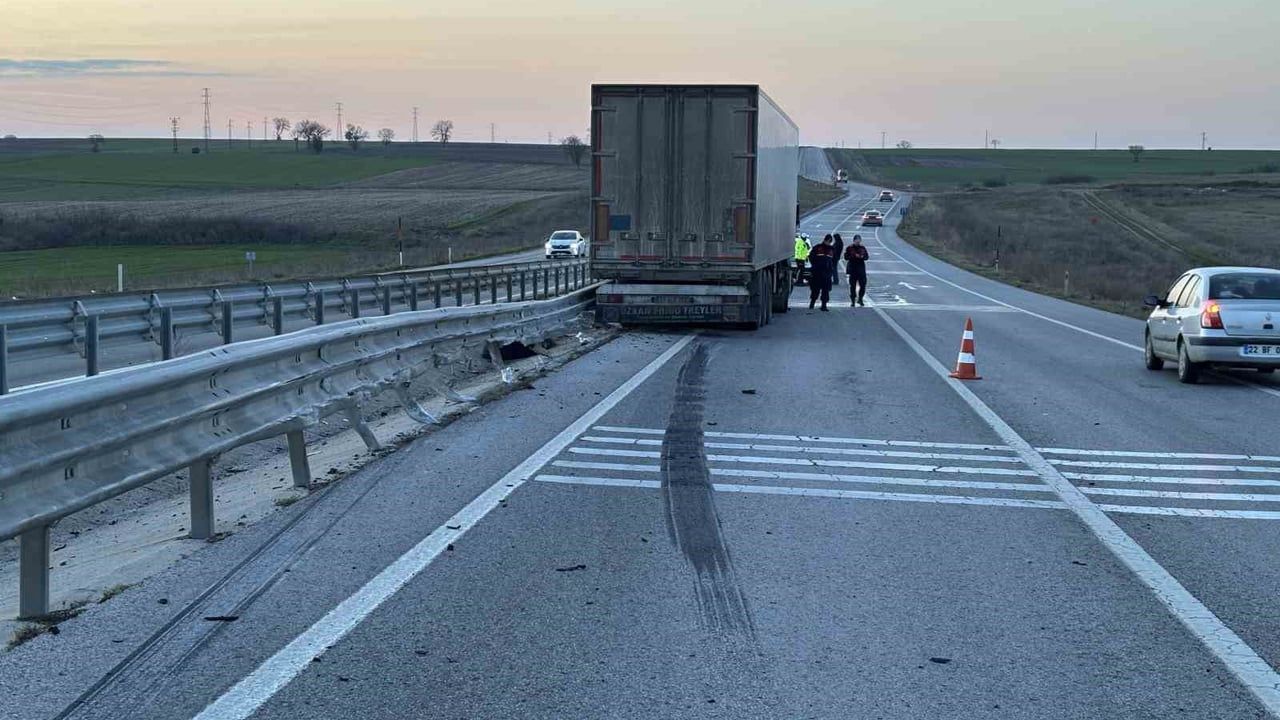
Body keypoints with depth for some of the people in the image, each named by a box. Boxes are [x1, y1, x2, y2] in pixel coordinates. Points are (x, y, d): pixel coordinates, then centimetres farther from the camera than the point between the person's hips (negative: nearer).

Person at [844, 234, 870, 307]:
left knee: (863, 284, -1)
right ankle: (852, 301, 7)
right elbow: (846, 257, -7)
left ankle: (860, 299, 18)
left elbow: (867, 257, 8)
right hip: (852, 268, -3)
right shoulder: (849, 248, -1)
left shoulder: (862, 248, 8)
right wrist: (854, 256, -19)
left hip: (861, 269, 3)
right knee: (853, 286, -1)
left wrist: (862, 256, -14)